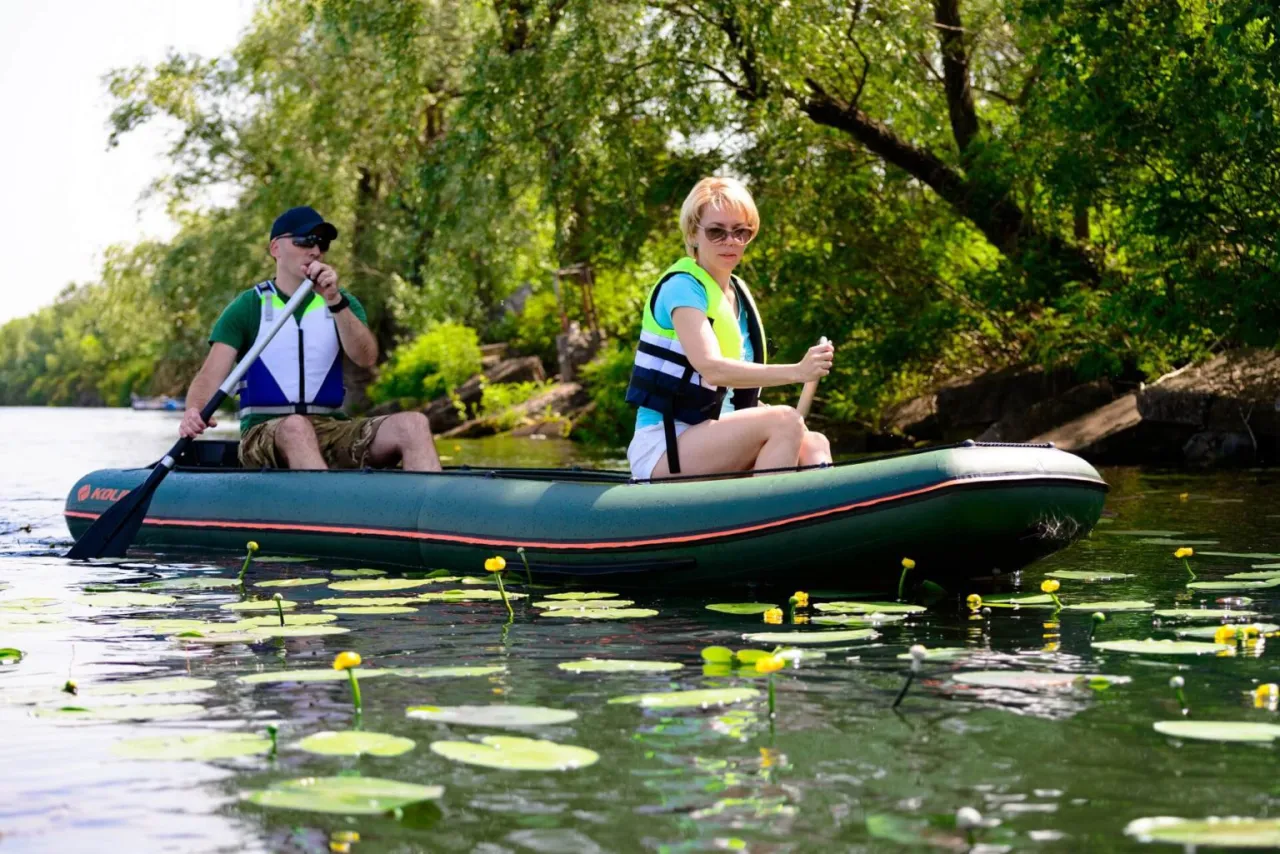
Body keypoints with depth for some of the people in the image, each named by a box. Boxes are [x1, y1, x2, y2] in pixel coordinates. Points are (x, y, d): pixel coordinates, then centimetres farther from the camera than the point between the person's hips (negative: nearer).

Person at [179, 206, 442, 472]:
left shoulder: (343, 304, 17)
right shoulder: (247, 308, 8)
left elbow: (366, 358, -4)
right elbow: (211, 374, -4)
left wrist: (335, 301, -18)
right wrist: (195, 410, -27)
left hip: (333, 430, 3)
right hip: (267, 433, -3)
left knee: (413, 424, -23)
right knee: (295, 426, -39)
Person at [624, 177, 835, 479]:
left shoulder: (739, 293, 16)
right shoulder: (683, 286, -10)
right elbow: (711, 369, -27)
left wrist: (763, 412, -2)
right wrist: (797, 371, -33)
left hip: (707, 439, 8)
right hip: (663, 447, -8)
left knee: (815, 446, -10)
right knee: (785, 422, -25)